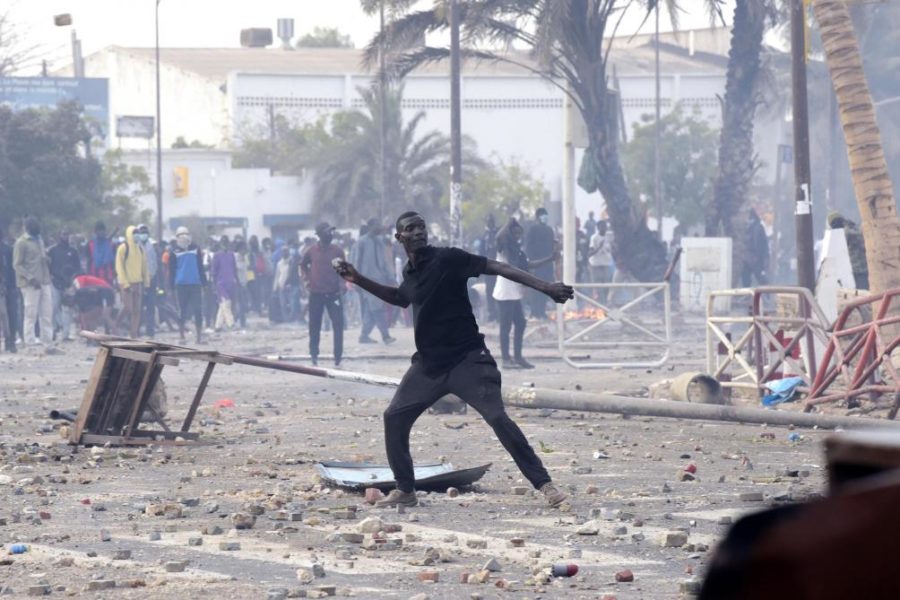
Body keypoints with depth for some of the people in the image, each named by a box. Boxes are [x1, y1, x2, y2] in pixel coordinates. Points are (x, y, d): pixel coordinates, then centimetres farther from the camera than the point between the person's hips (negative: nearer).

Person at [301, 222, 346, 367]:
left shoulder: (337, 251, 0)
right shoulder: (312, 251, 1)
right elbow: (303, 265, 17)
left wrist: (341, 285, -10)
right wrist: (307, 278, 4)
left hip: (333, 293, 0)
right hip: (316, 293, 0)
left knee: (338, 325, -7)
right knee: (314, 326, 7)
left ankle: (338, 356, -4)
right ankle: (314, 354, 21)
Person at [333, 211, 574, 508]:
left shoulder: (447, 259, -12)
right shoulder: (410, 272, 8)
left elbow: (498, 268, -18)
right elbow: (400, 297, 32)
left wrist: (545, 287, -27)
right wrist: (359, 280, 26)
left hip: (467, 359, -7)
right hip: (428, 364, 7)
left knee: (498, 417, -18)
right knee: (394, 417, 3)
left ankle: (544, 484, -14)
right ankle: (405, 491, 17)